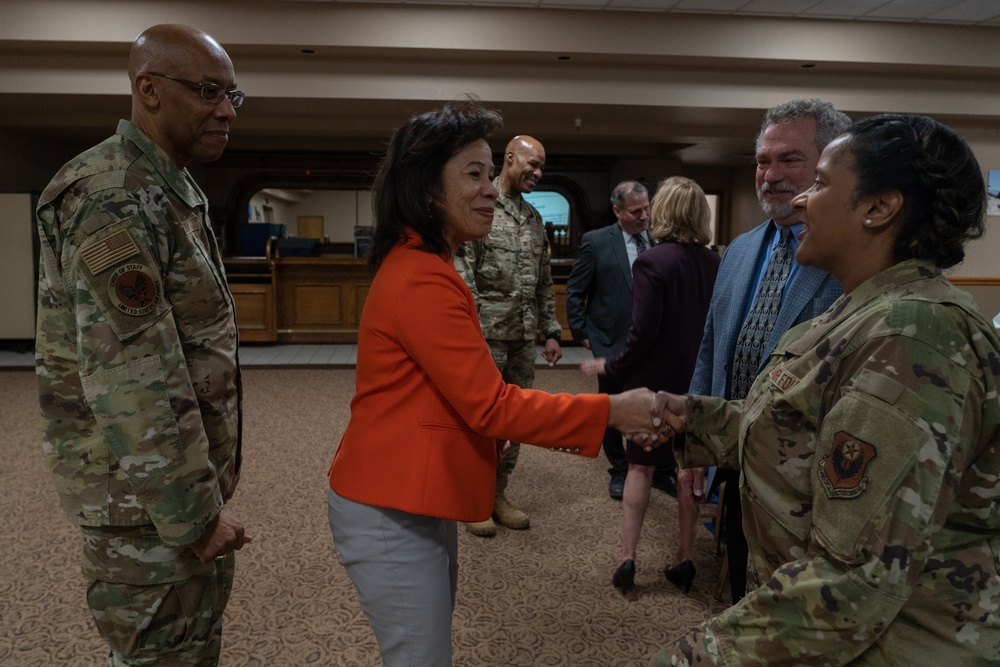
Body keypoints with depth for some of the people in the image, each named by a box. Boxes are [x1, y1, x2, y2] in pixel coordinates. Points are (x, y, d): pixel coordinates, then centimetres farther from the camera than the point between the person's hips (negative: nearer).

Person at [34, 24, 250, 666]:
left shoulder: (170, 190, 12)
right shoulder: (114, 199, -20)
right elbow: (134, 381, -26)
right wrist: (196, 512, -21)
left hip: (187, 475, 10)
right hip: (150, 497, -10)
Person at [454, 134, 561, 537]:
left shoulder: (534, 219, 14)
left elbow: (544, 282, 17)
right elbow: (461, 272, -14)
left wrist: (551, 331, 13)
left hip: (523, 338, 7)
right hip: (486, 336, -7)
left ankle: (498, 494, 26)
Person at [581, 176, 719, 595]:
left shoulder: (652, 262, -16)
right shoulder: (714, 263, -2)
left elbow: (644, 333, -19)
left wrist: (610, 367, -7)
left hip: (657, 379, -4)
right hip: (701, 381, 4)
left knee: (641, 467, 10)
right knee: (692, 468, 13)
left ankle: (627, 558, 11)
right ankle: (684, 560, 22)